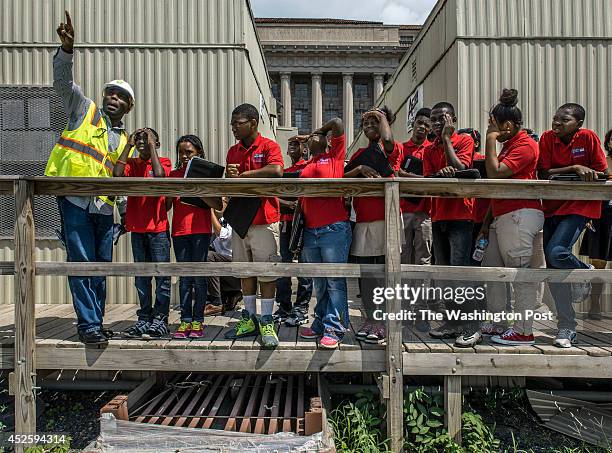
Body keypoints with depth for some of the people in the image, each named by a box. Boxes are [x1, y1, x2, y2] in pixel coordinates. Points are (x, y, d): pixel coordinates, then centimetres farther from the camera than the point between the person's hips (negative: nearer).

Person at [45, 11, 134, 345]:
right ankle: (88, 324, 0)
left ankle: (95, 323, 20)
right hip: (75, 200, -5)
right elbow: (63, 81, -7)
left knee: (101, 267, 8)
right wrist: (67, 48, -20)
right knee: (81, 264, -7)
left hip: (103, 207, 5)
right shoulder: (84, 110, 9)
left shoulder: (123, 140, 20)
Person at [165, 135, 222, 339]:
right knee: (184, 277, 6)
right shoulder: (174, 175, 12)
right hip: (179, 230, 3)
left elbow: (218, 205, -4)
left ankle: (198, 321, 7)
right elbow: (166, 206, 12)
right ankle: (185, 320, 10)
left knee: (199, 276, 0)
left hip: (201, 230, -3)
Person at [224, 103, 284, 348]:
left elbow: (276, 171, -24)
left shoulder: (269, 146, -4)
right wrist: (230, 177, -6)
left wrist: (242, 175, -16)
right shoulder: (232, 151, 16)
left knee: (266, 273, 0)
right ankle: (249, 319, 23)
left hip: (264, 220, -6)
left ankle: (267, 323, 9)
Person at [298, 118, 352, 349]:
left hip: (334, 229, -5)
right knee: (319, 282, 12)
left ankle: (334, 329, 0)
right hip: (310, 232, 6)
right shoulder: (304, 168, 21)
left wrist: (321, 131, 16)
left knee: (335, 281, -4)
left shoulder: (334, 156, 7)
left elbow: (338, 124, -1)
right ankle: (320, 324, 21)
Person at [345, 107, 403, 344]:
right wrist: (359, 169, -11)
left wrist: (382, 116, -2)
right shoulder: (359, 153, 20)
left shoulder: (393, 149, 4)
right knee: (365, 272, 7)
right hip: (362, 219, 5)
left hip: (385, 218, -5)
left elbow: (388, 140, -21)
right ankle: (370, 319, 16)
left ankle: (383, 323, 5)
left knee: (383, 273, -3)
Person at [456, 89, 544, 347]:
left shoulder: (525, 144, -7)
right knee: (491, 270, 11)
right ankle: (496, 324, 21)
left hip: (520, 215, -10)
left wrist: (491, 139, -9)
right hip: (502, 217, 10)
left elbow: (494, 173, -19)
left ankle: (523, 331, 5)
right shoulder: (508, 145, 23)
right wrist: (487, 220, 20)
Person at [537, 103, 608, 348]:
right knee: (554, 273, 4)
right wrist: (574, 168, -21)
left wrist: (560, 175, -13)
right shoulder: (547, 138, 0)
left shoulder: (588, 137, -6)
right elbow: (543, 174, -8)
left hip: (580, 206, -3)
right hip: (552, 207, 4)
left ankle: (585, 271, 10)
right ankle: (567, 328, 17)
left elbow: (602, 174, -4)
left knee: (556, 253, -27)